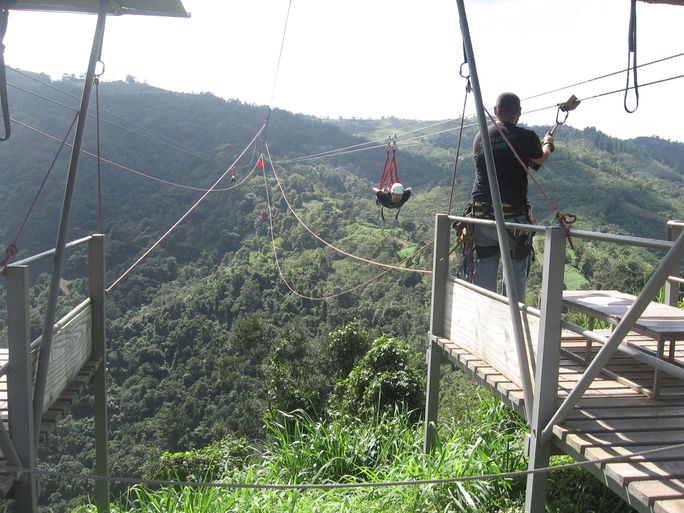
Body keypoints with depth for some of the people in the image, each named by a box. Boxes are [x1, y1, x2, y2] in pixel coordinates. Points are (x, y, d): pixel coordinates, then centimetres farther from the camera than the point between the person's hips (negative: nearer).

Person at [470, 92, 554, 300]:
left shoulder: (480, 137, 6)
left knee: (483, 273, 10)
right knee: (516, 274, 8)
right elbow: (540, 158, 17)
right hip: (514, 217, -3)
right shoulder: (526, 137, -6)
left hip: (482, 215, 4)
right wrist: (547, 144, 41)